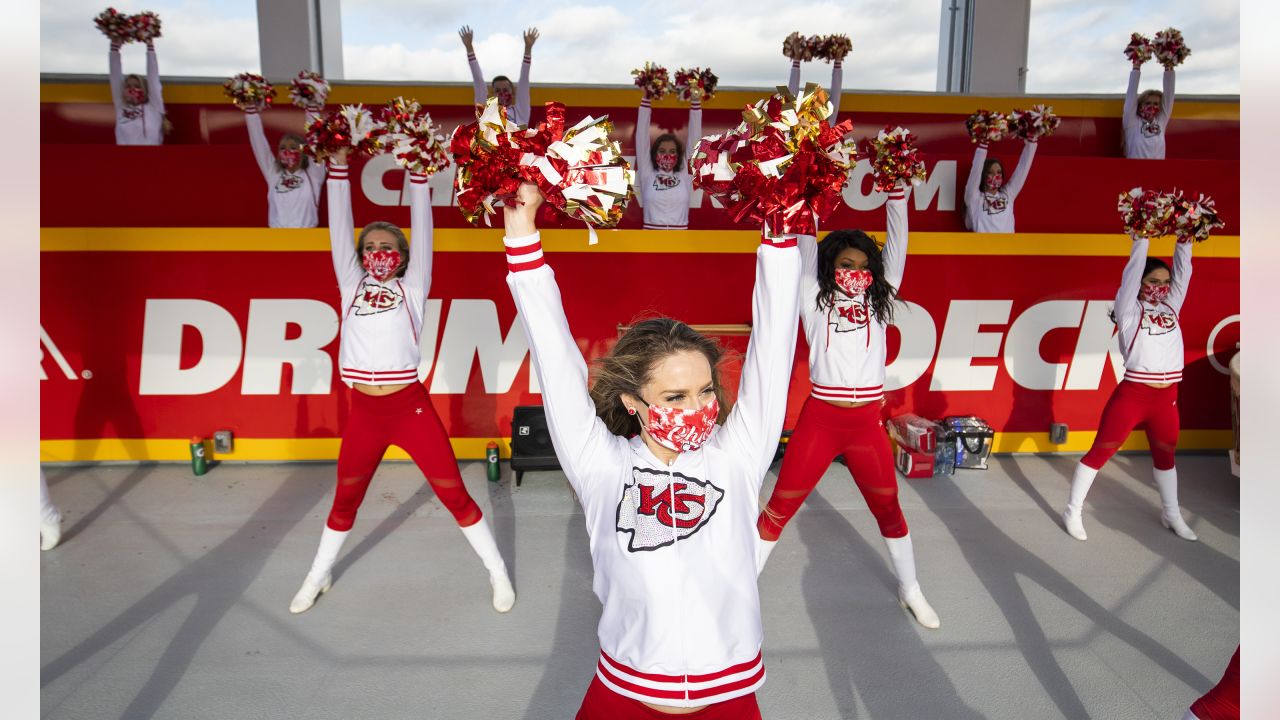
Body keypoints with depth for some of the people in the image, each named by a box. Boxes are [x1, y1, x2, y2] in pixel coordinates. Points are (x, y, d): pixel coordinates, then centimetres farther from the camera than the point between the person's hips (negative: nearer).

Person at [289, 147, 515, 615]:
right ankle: (318, 578, 39)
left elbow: (421, 228, 3)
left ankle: (498, 572, 20)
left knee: (455, 495, 4)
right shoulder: (352, 285, 12)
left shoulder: (411, 287, 6)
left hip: (411, 408, -2)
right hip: (363, 412, 3)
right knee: (345, 502, 19)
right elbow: (339, 226, 9)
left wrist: (416, 173, 2)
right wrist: (339, 166, 8)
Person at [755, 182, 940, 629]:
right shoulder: (815, 300, 2)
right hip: (819, 419, -3)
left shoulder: (878, 300, 9)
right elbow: (806, 248, -2)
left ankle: (910, 590, 38)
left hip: (867, 422, 3)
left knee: (888, 509, 18)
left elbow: (896, 246, 4)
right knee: (779, 508, 2)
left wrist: (897, 193, -1)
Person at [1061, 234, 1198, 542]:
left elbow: (1183, 272, 6)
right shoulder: (1129, 310, -3)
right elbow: (1131, 273, -11)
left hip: (1167, 398, 6)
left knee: (1165, 456, 21)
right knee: (1100, 451, 2)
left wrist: (1184, 241, -2)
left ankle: (1172, 515, 38)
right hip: (1132, 394, -6)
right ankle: (1073, 511, 11)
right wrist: (1141, 240, -10)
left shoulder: (1171, 307, 11)